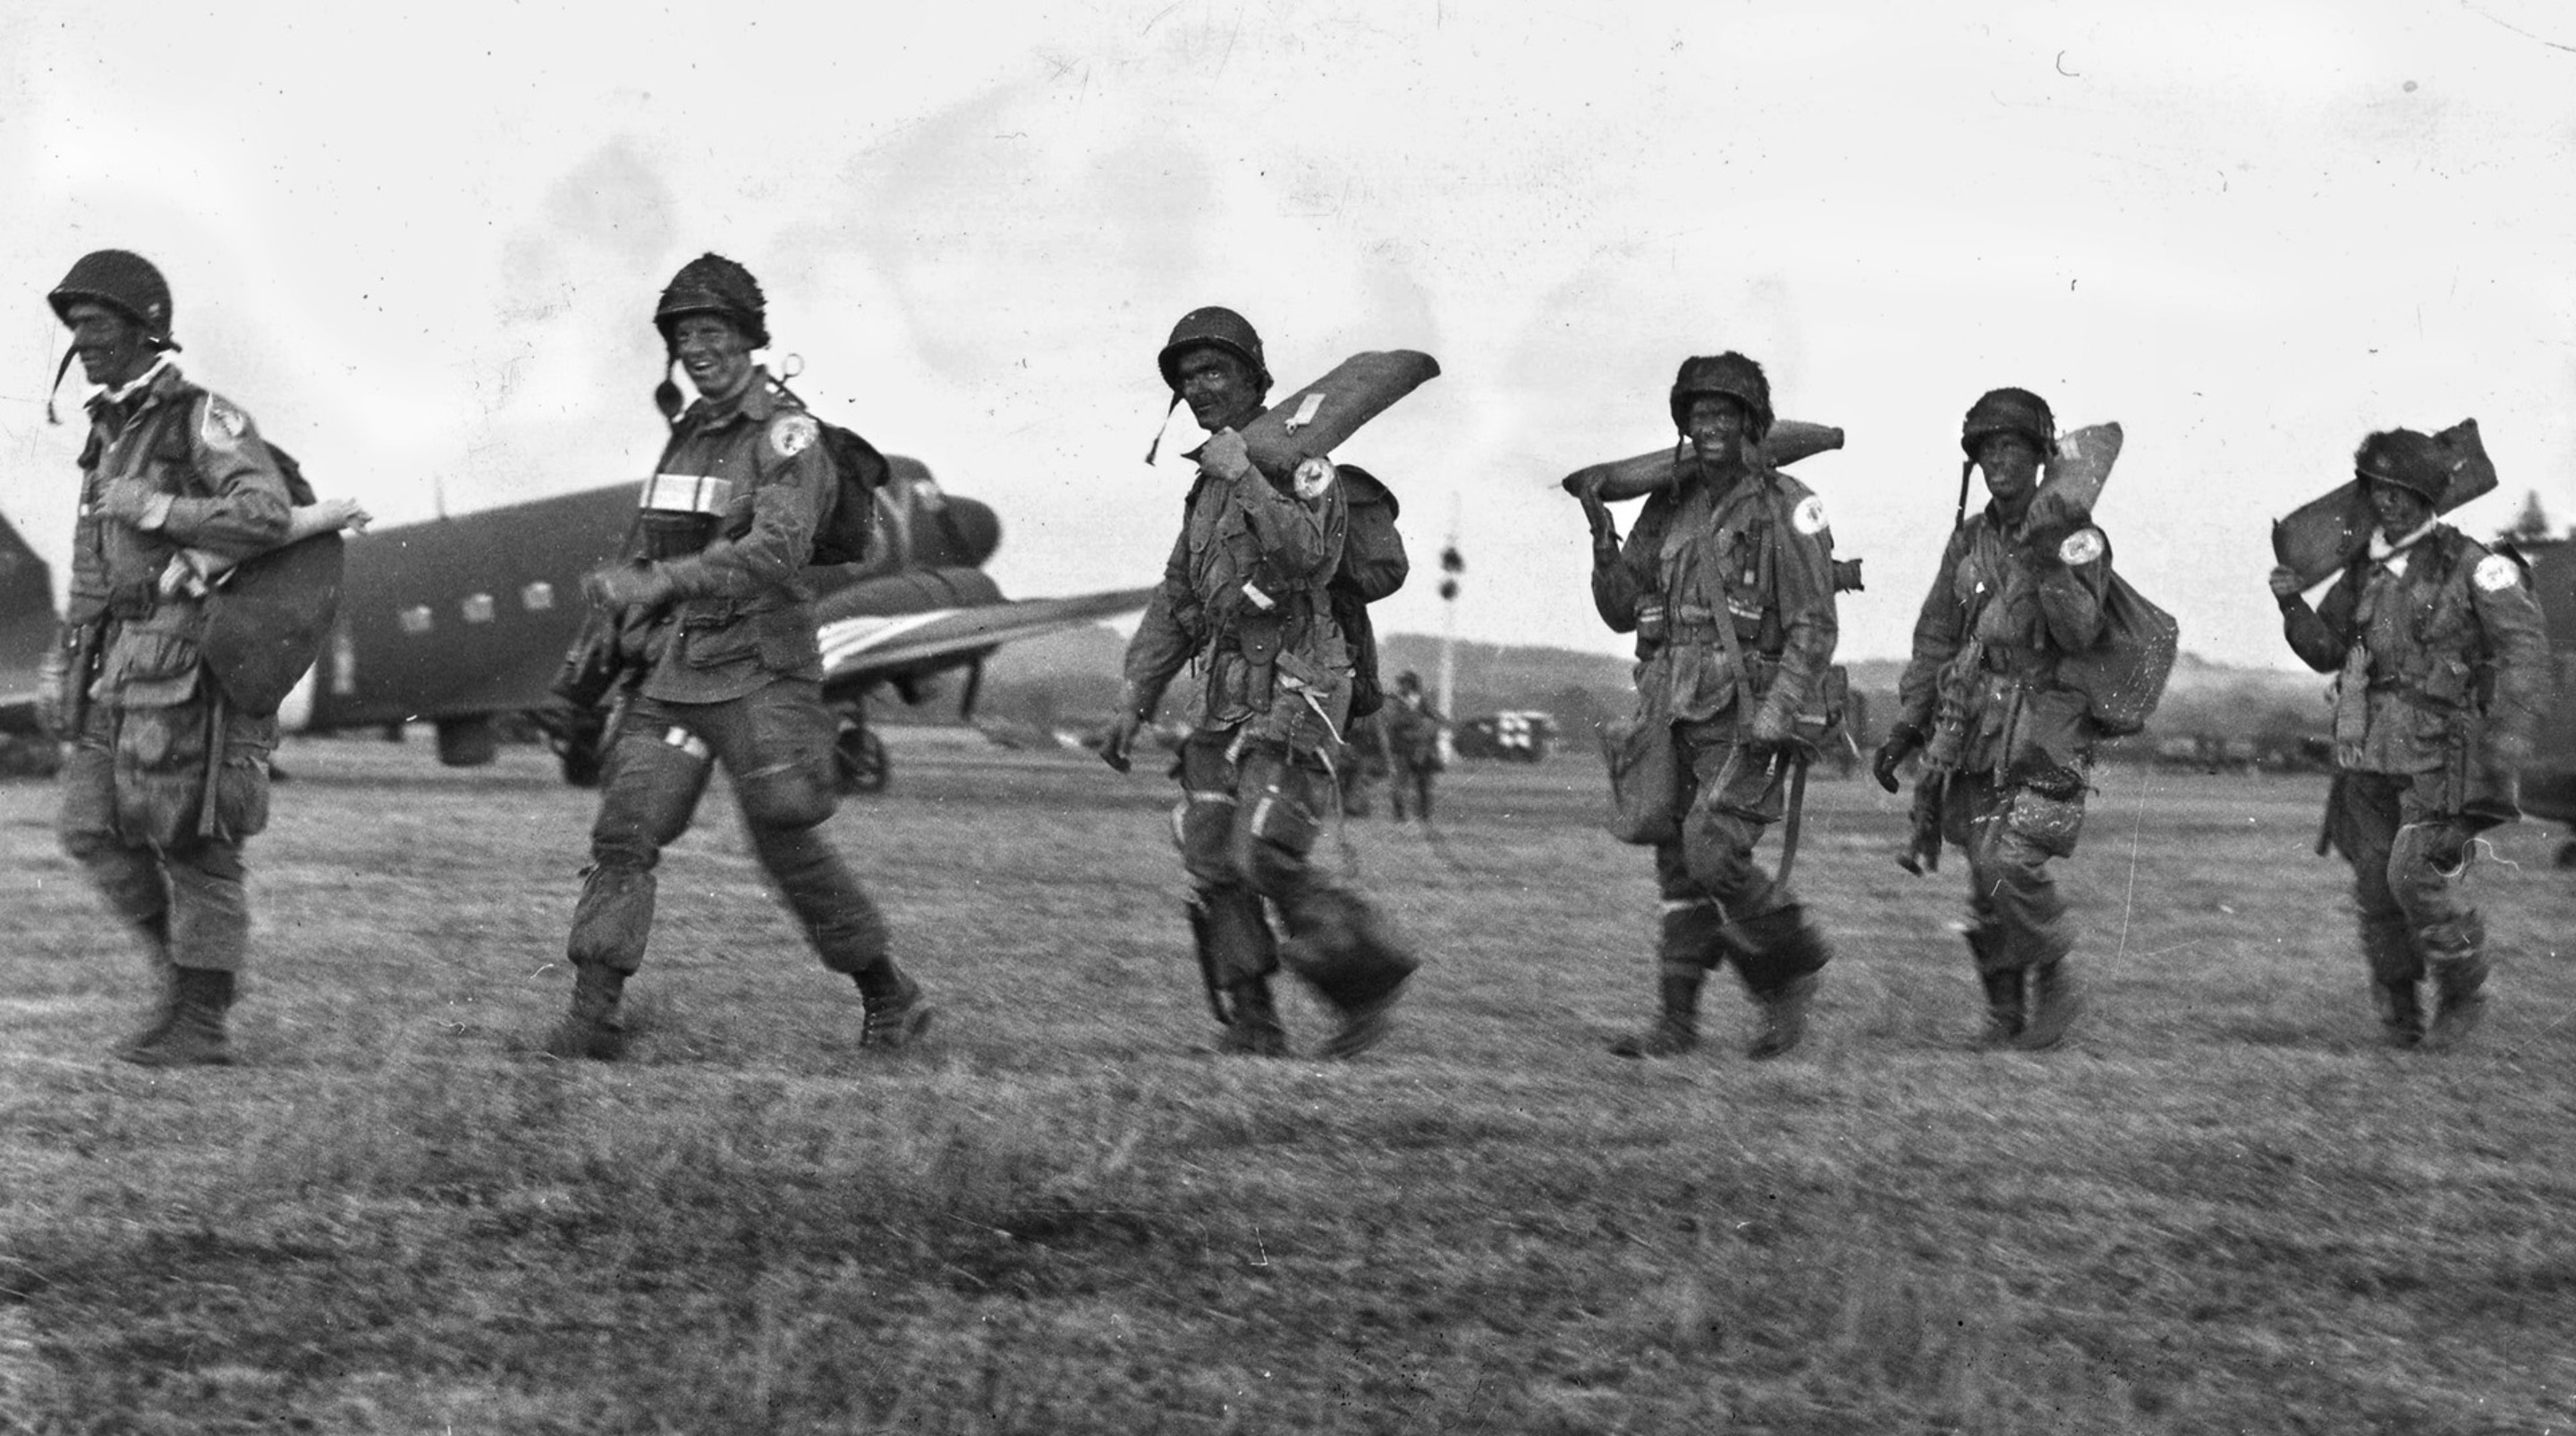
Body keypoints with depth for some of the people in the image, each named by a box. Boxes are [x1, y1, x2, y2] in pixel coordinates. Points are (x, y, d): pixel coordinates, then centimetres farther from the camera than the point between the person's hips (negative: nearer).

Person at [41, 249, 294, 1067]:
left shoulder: (205, 420, -9)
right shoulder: (110, 437, 17)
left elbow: (267, 516, -24)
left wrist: (153, 509, -20)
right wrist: (61, 665, 19)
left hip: (185, 658, -8)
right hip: (120, 663, 8)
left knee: (190, 842, -5)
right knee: (95, 830, 4)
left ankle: (201, 1026, 0)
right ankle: (184, 973, 16)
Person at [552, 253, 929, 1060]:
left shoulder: (787, 435, -9)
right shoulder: (686, 434, 15)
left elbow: (776, 552, -24)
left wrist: (658, 582, -29)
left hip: (758, 674, -6)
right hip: (674, 673, 6)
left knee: (789, 844, -2)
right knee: (623, 833, -7)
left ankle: (890, 998, 15)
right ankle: (592, 1017, -10)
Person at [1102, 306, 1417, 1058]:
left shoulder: (1299, 462, -5)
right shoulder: (1209, 489, 20)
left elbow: (1311, 557, -23)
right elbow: (1175, 605, 22)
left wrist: (1246, 477, -23)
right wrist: (1135, 705, 17)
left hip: (1297, 693, -8)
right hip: (1227, 693, 8)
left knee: (1265, 860, -17)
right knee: (1212, 866, -2)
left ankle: (1370, 968, 1)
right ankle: (1250, 1030, 1)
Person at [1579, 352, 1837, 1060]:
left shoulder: (1787, 508, -6)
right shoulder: (1668, 508, 12)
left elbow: (1813, 627, -10)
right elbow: (1622, 611, 14)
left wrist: (1775, 718, -19)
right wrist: (1605, 543, -3)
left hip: (1747, 715, -6)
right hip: (1674, 712, 6)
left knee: (1713, 854, -16)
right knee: (1677, 864, 5)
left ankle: (1794, 966, 6)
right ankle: (1677, 1020, 9)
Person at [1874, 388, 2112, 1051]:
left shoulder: (2073, 534, -5)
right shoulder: (1969, 539, 11)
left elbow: (2080, 632, -18)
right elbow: (1935, 639, 15)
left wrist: (2047, 567, -32)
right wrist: (1905, 728, 10)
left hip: (2047, 736, -5)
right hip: (1976, 732, 5)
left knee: (2012, 864, -19)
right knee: (1985, 883, 4)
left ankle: (2055, 984, 1)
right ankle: (2005, 1013, 19)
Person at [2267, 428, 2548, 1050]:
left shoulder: (2472, 566, -7)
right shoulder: (2362, 573, 10)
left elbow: (2525, 652, -12)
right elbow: (2324, 651, 15)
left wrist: (2504, 747, -22)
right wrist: (2291, 605, -5)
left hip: (2442, 758, -5)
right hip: (2370, 759, 5)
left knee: (2420, 877, -17)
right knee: (2377, 887, 4)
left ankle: (2464, 992, 6)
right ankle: (2398, 1009, 23)